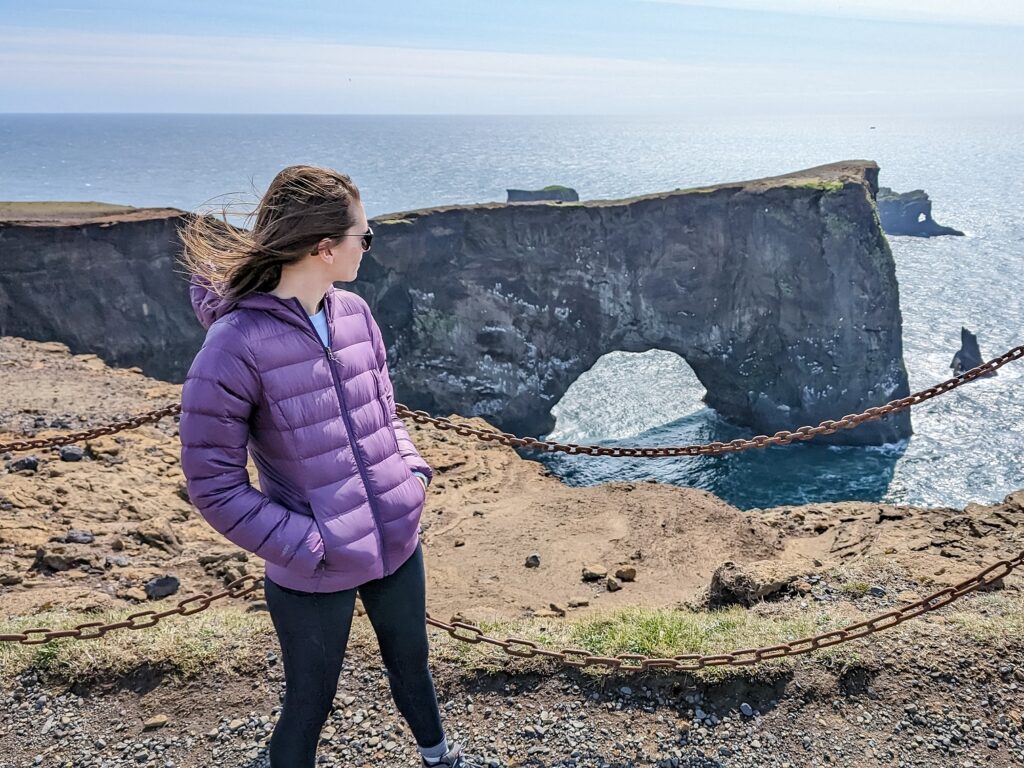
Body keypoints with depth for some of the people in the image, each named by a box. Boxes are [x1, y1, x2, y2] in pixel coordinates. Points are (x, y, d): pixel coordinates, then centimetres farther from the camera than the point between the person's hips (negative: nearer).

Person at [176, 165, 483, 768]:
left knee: (412, 663, 27)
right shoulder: (238, 343, -21)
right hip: (313, 577, -6)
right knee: (309, 707, 15)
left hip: (399, 545, 6)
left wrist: (413, 472, -4)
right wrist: (308, 547, -18)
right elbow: (214, 485, -16)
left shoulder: (355, 313, -2)